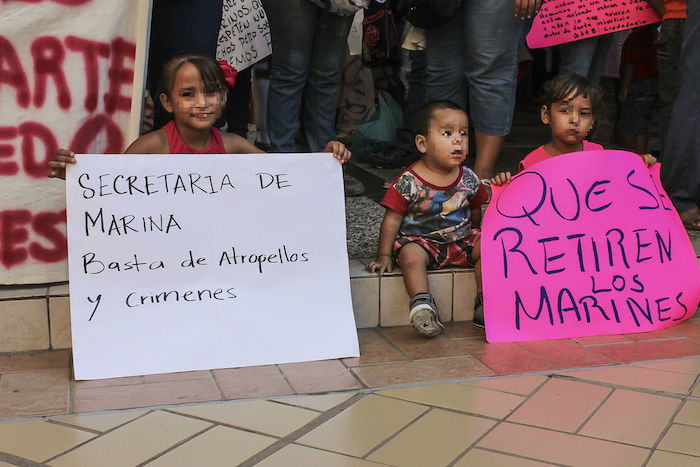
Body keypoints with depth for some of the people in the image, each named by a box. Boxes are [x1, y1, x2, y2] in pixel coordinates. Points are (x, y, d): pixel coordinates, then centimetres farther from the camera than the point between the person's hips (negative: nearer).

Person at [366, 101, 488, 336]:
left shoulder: (469, 180, -1)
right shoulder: (408, 182, -13)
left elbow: (475, 212, 17)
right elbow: (392, 220, -8)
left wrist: (473, 236, 21)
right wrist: (384, 256, -8)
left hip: (460, 240, 4)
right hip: (420, 240, -4)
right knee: (411, 254, -34)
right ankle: (422, 302, -39)